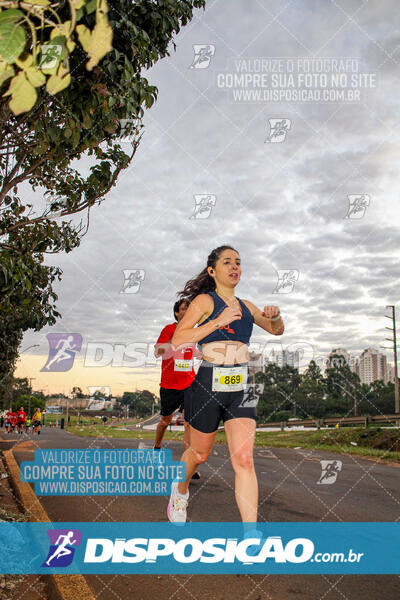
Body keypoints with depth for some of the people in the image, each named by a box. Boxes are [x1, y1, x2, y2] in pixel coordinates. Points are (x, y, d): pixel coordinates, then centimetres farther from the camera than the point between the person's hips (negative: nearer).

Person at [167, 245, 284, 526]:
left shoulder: (246, 306, 14)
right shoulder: (204, 300, -2)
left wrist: (275, 316, 3)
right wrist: (218, 321, -18)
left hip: (240, 387, 4)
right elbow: (178, 340, -12)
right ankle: (180, 491, 48)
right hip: (208, 385, -3)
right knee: (200, 454, 15)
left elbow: (277, 330, 26)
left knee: (244, 460, -8)